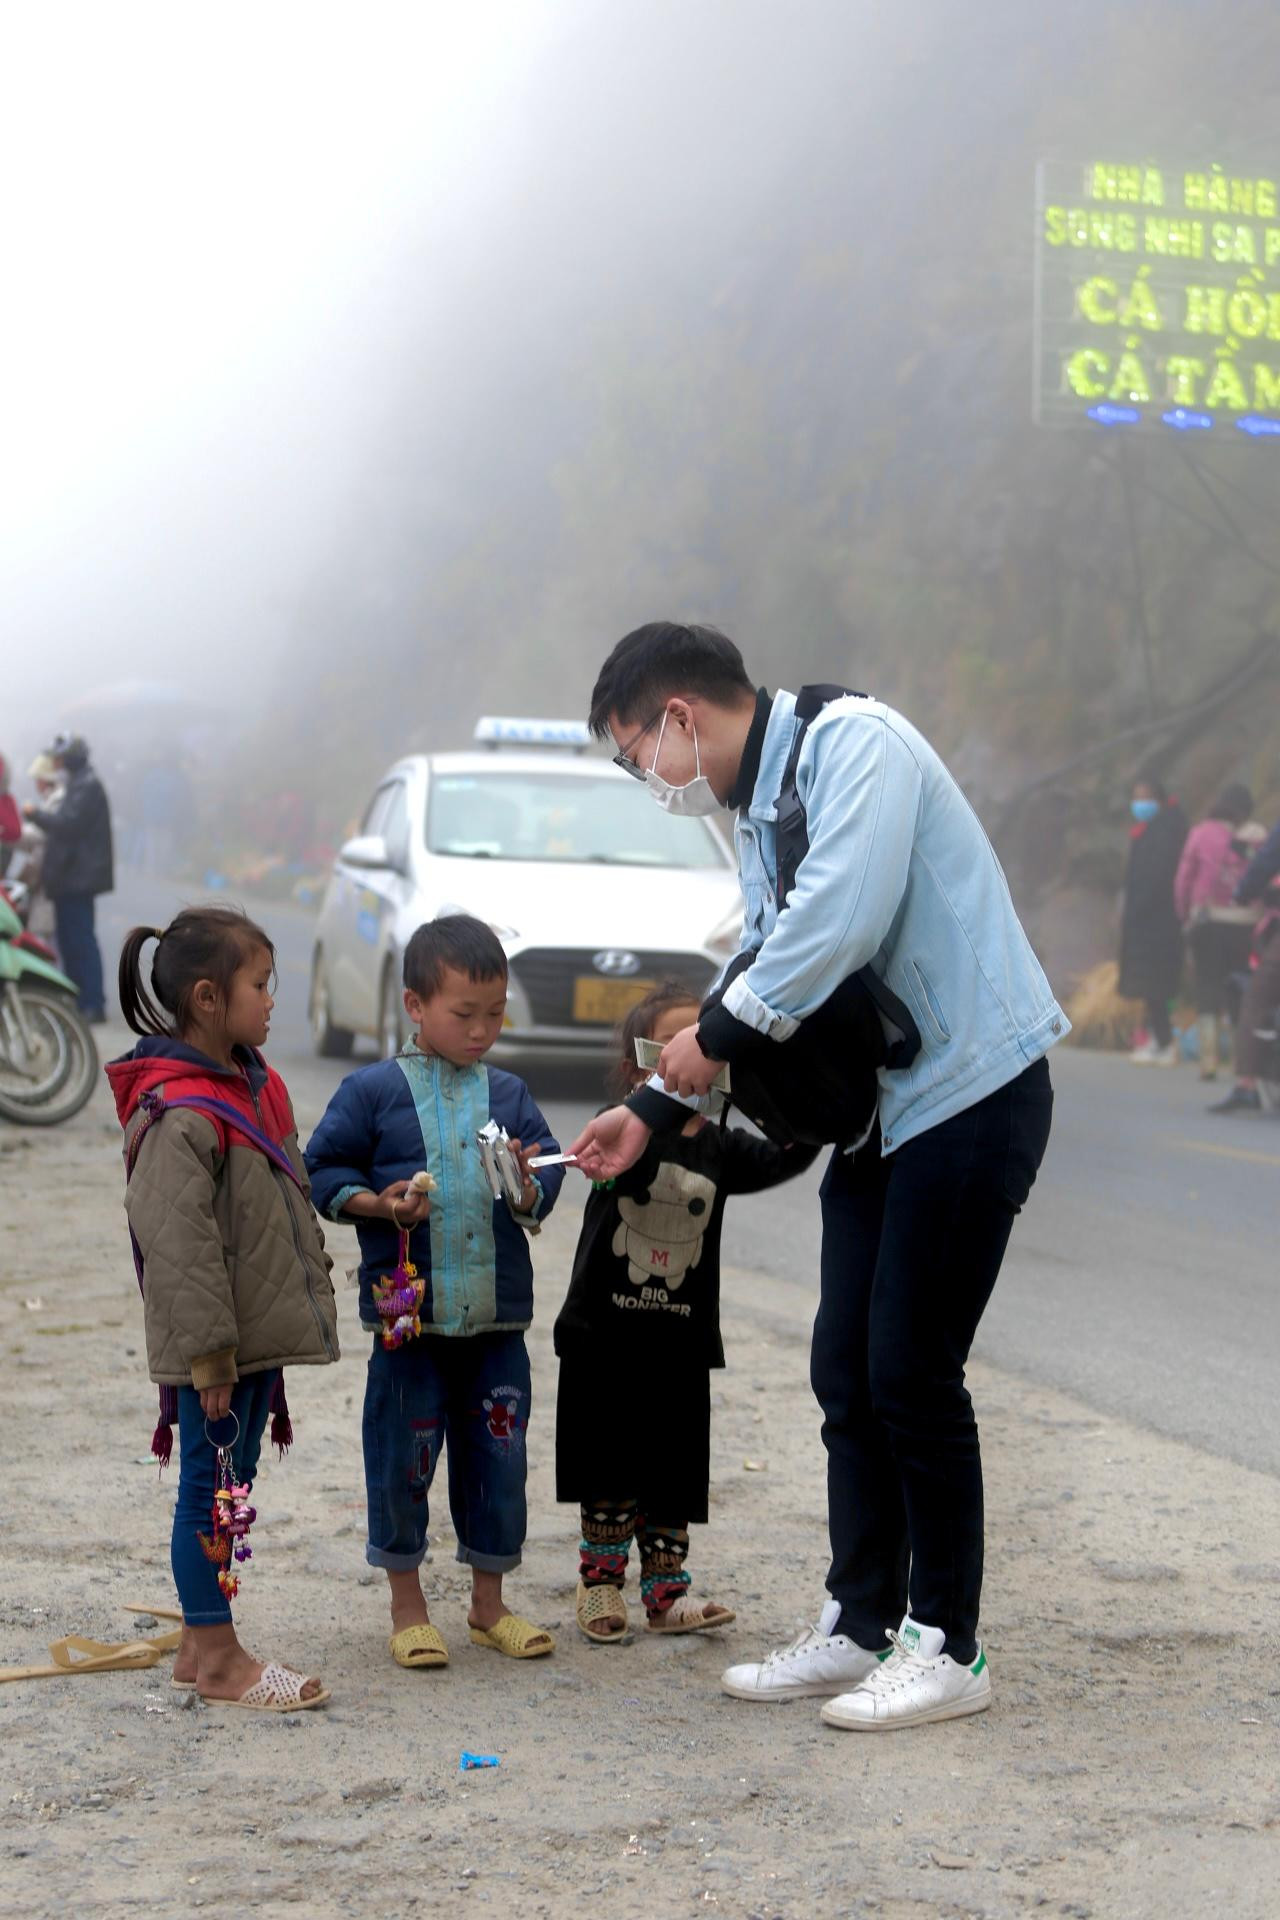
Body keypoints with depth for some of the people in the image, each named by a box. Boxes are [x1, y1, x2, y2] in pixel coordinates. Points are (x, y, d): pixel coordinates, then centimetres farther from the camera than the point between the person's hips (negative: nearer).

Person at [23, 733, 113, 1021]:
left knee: (80, 939, -10)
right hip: (74, 876, 10)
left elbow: (69, 824, -21)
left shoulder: (87, 786, -13)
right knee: (70, 939, 12)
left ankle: (93, 1003, -10)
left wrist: (36, 813, -10)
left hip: (79, 875, -10)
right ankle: (79, 1000, 17)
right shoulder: (78, 783, 18)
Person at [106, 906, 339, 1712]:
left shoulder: (253, 1086, 11)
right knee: (210, 1488, 1)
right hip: (216, 1345, -9)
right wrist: (208, 1354, -22)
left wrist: (303, 1307, 20)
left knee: (230, 1486, 15)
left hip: (261, 1333, 9)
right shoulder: (178, 1113, -20)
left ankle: (201, 1645, 25)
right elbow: (178, 1241, -22)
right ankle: (217, 1658, 11)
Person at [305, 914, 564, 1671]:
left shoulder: (510, 1094, 8)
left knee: (499, 1458, 9)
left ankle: (490, 1603, 24)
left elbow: (547, 1180, 9)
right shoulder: (374, 1091, -2)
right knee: (403, 1460, 4)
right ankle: (408, 1607, 20)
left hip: (497, 1318, 3)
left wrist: (527, 1188, -13)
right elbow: (325, 1171, 0)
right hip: (409, 1316, -3)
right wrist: (379, 1203, -15)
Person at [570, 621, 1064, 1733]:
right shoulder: (758, 813, 14)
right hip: (881, 1105, 9)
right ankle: (862, 1626, 21)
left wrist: (716, 1036, -15)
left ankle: (948, 1648, 6)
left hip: (971, 1092, -9)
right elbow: (765, 970, 21)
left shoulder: (852, 743, -16)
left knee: (912, 1374, -6)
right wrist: (656, 1112, 18)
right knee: (848, 1372, 10)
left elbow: (838, 923, -27)